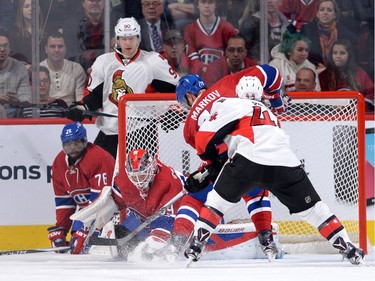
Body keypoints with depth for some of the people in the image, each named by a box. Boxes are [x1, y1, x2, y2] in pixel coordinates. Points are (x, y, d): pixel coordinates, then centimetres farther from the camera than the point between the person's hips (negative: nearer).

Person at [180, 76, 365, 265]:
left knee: (219, 199, 16)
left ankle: (196, 244, 5)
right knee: (312, 208, 15)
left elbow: (204, 138, 9)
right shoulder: (269, 113, 37)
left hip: (249, 159, -4)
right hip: (285, 163, 4)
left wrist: (211, 158, 27)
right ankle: (347, 247, 11)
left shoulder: (229, 105, 16)